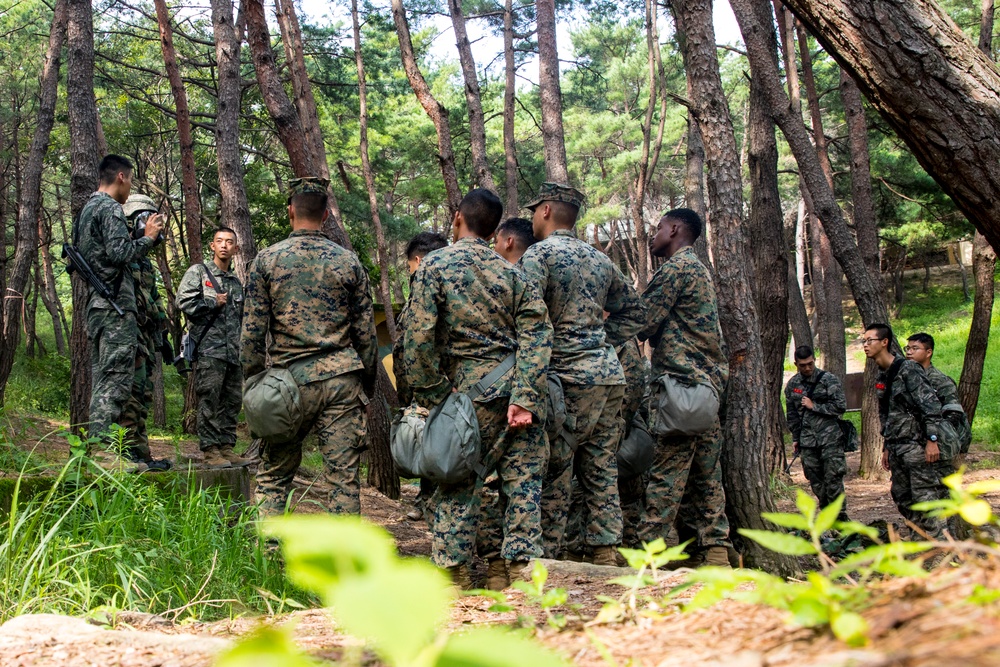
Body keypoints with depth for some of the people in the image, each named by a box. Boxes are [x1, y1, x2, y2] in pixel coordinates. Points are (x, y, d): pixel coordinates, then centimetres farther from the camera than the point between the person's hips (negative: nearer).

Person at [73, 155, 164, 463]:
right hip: (116, 305, -10)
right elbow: (120, 252, -21)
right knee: (115, 379, -12)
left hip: (95, 305, 10)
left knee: (102, 378, 11)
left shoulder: (86, 209, 21)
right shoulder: (110, 209, -9)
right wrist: (148, 237, -6)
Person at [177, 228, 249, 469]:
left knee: (232, 401, 7)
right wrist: (214, 303, -4)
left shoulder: (236, 282, 23)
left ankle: (227, 447, 12)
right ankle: (210, 451, -8)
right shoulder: (198, 272, 4)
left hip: (233, 352, 7)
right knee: (209, 401, -9)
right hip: (208, 349, -7)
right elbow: (184, 301, -10)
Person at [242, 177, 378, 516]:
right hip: (342, 378, 1)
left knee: (273, 477, 10)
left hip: (292, 380, -1)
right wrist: (368, 383, 15)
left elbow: (253, 332, -1)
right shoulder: (349, 261, 4)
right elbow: (366, 332, 6)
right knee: (344, 477, 3)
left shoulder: (267, 260, 0)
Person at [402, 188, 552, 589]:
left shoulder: (436, 265, 0)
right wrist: (525, 399, -9)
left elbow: (418, 337, -9)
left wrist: (434, 397, -2)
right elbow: (536, 333, -3)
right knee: (522, 480, 9)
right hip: (517, 390, 3)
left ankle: (453, 570, 5)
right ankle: (520, 564, 8)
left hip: (471, 391, -3)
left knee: (459, 482, 6)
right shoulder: (510, 271, 9)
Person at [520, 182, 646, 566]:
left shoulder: (539, 254, -5)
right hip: (610, 375, 7)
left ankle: (546, 558, 0)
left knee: (554, 474, -2)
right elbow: (634, 312, 24)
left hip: (569, 376, -7)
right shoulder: (600, 259, 17)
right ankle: (606, 555, 10)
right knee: (601, 468, 10)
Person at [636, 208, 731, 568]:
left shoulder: (676, 267, -7)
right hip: (709, 382, 10)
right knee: (705, 475, 8)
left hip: (681, 381, -10)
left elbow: (642, 323, -10)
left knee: (666, 474, -10)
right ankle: (714, 553, 7)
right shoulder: (700, 269, 24)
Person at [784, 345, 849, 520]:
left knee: (833, 477, -8)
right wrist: (795, 438, 16)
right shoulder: (792, 385, 10)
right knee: (815, 480, 5)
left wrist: (814, 406, -10)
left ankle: (840, 515, -3)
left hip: (829, 438, -4)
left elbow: (840, 406, -8)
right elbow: (791, 414, 19)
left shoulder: (829, 380, -3)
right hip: (807, 439, 4)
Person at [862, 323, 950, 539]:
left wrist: (932, 440, -21)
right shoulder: (881, 378, 15)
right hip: (897, 448, 9)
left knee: (925, 498, -10)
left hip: (917, 446, -9)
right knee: (901, 498, 10)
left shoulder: (908, 369, -12)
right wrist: (886, 447, 21)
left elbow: (931, 405, -16)